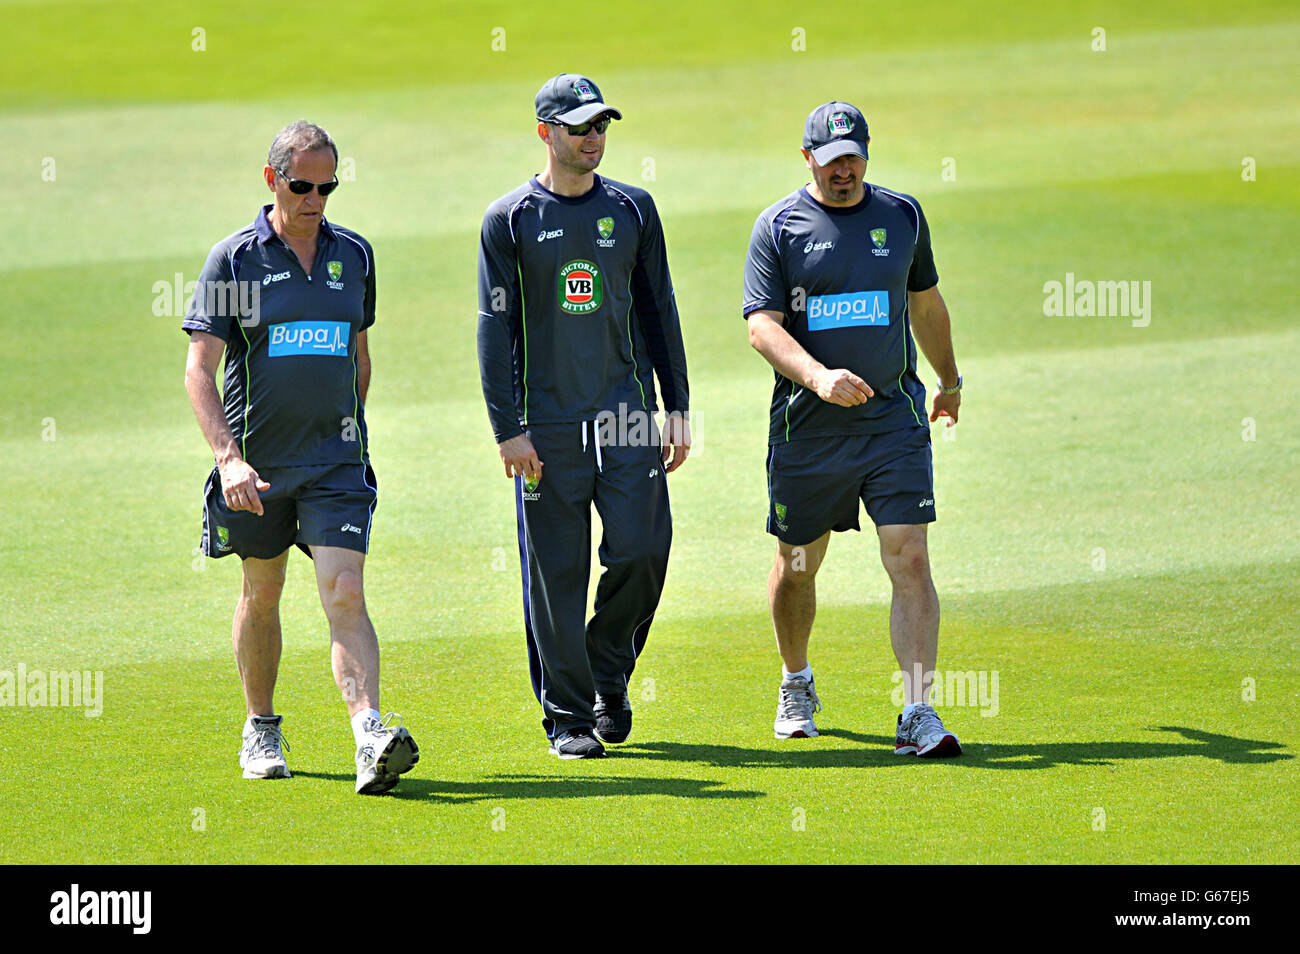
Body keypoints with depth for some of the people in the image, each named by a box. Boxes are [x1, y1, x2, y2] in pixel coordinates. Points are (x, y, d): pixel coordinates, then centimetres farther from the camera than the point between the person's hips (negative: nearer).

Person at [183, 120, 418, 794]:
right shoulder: (233, 259, -5)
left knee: (344, 593, -12)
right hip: (255, 463, -1)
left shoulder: (354, 255, 6)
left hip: (336, 461, 1)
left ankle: (370, 738, -25)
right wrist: (227, 457, -22)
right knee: (262, 593, 13)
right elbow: (199, 367, -10)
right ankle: (261, 729, 31)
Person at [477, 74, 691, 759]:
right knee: (556, 573, -1)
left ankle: (609, 676, 18)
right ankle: (567, 717, 7)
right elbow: (496, 329, -2)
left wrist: (677, 407, 9)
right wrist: (508, 430, -8)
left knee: (643, 551, -7)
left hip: (627, 418, 3)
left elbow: (658, 311, 15)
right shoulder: (510, 219, 0)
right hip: (547, 426, -3)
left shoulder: (632, 209, 10)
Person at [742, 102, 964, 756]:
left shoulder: (902, 216, 8)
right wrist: (818, 376, -28)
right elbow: (762, 326, -11)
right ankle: (796, 685, 37)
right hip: (806, 428, -1)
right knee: (797, 566, 11)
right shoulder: (777, 228, -2)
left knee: (910, 561, -12)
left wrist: (950, 381, 34)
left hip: (894, 419, 1)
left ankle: (918, 714, -15)